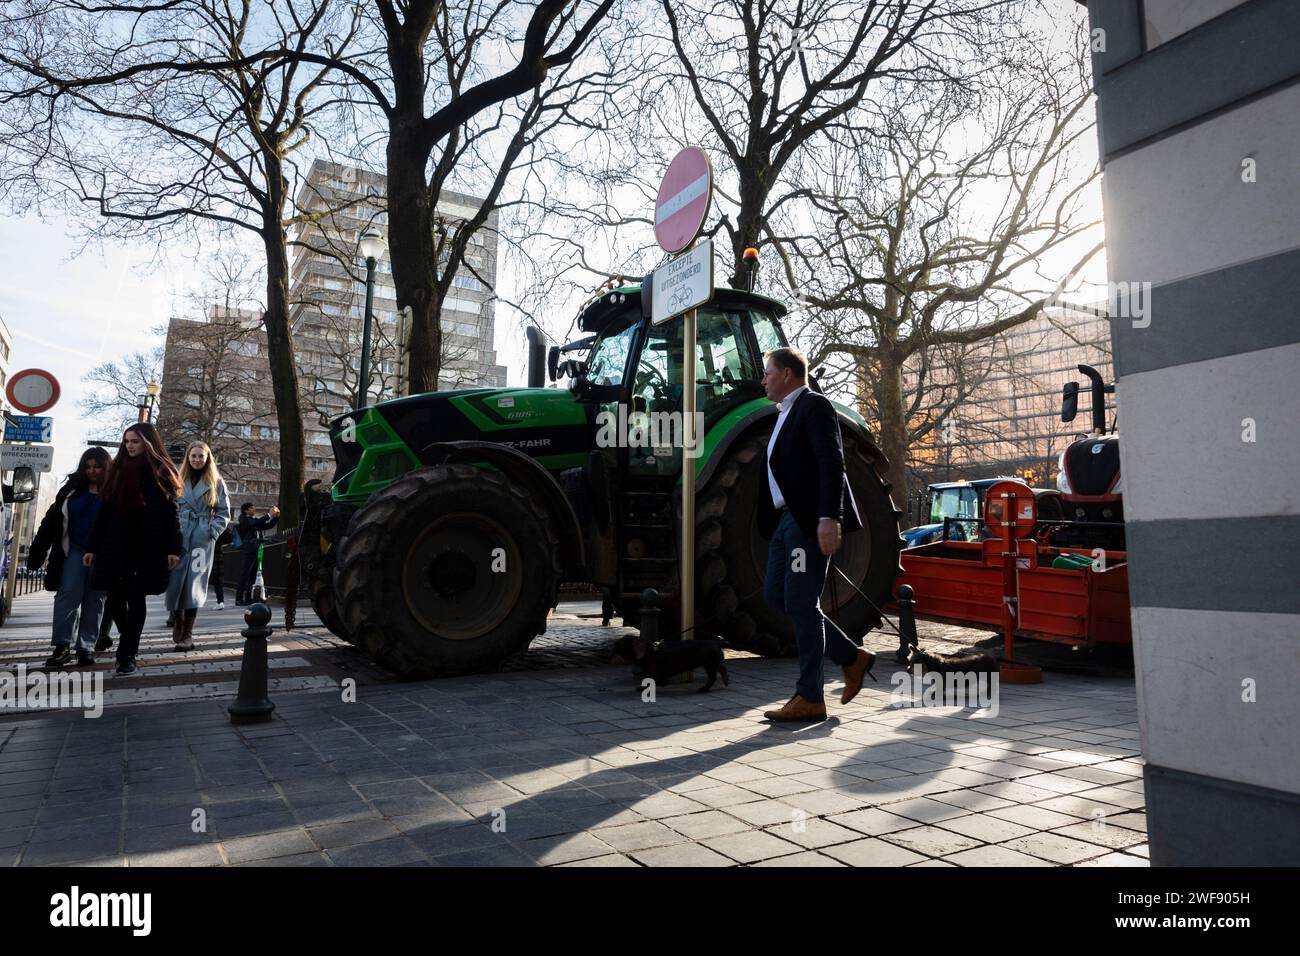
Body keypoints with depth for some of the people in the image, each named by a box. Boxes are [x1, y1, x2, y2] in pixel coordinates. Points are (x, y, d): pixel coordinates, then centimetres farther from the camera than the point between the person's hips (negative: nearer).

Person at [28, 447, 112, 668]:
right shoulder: (72, 489, 7)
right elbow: (52, 520, 6)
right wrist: (37, 550, 1)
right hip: (74, 550, 2)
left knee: (94, 600, 4)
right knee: (67, 595, -5)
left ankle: (86, 648, 8)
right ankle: (62, 646, -1)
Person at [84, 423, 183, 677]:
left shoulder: (160, 472, 2)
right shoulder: (120, 470, 14)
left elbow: (171, 513, -4)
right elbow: (105, 511, 14)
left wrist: (173, 548, -12)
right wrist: (93, 547, 11)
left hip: (147, 546, -4)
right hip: (116, 546, 4)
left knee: (136, 599, -2)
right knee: (115, 598, 3)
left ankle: (127, 655, 5)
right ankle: (129, 643, 27)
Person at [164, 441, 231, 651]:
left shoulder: (216, 482, 7)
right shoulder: (179, 481, 11)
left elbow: (224, 513, 7)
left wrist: (212, 531, -5)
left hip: (203, 540, -2)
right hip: (179, 538, 2)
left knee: (195, 584, -6)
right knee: (175, 582, -2)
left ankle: (188, 634, -3)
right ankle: (179, 620, 22)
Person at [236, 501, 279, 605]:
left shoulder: (255, 519, 19)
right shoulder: (244, 520, -2)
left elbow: (268, 526, 22)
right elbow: (256, 523, -19)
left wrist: (276, 516, 9)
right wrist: (269, 514, -19)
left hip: (257, 549, 7)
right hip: (250, 550, -7)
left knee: (253, 574, 6)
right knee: (245, 573, -10)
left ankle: (248, 597, 9)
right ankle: (239, 598, -9)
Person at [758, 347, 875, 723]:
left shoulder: (814, 406, -8)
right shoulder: (786, 413, 20)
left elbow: (832, 463, -19)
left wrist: (830, 518, -28)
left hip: (810, 520, -10)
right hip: (787, 520, 10)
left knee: (800, 604, -6)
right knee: (775, 596, 10)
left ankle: (810, 698, 5)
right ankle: (851, 657, 20)